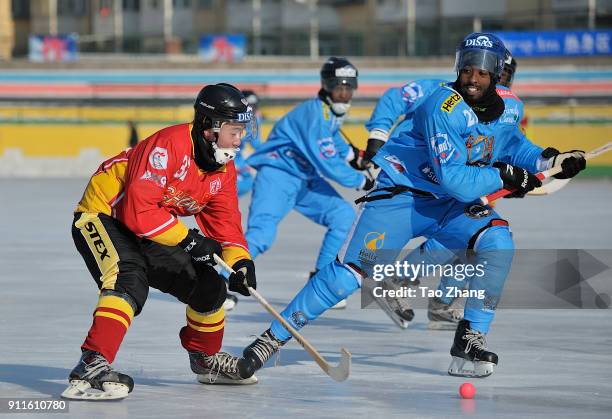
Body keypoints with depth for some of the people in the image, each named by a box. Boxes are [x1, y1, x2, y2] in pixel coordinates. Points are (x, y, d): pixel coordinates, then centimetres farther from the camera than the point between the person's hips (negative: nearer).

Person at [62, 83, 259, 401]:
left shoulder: (223, 167, -2)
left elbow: (225, 220, 1)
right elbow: (139, 211, -34)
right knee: (130, 281, -35)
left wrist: (240, 260, -18)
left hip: (147, 231, 9)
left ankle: (206, 358, 35)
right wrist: (188, 239, -30)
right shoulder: (170, 145, -30)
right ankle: (92, 366, -44)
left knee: (208, 285, 9)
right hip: (101, 217, -9)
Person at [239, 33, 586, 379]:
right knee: (351, 272, -14)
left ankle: (471, 338, -11)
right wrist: (504, 177, -23)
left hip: (450, 203, 6)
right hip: (400, 193, -6)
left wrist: (550, 161, 2)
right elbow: (453, 179, -29)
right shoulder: (444, 107, -25)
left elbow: (513, 145, 20)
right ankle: (274, 337, -4)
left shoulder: (506, 107, -2)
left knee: (498, 241, -20)